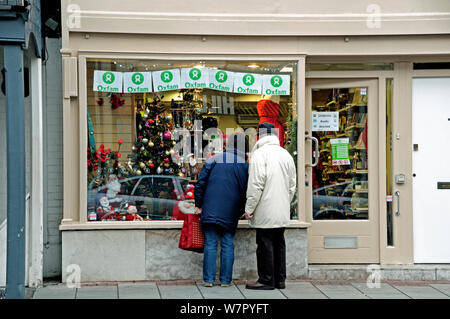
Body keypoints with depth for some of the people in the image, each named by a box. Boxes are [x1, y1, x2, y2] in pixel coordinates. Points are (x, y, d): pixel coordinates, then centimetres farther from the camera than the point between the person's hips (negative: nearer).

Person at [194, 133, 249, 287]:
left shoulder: (214, 159, 0)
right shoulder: (246, 166, 5)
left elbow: (201, 183, -1)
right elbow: (247, 192, 8)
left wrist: (199, 205, 6)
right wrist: (240, 212, 18)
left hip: (211, 209, -1)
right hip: (231, 213, 1)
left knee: (210, 243, 3)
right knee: (228, 244, 7)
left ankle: (209, 279, 2)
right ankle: (225, 279, 7)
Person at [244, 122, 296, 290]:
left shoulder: (260, 153, -11)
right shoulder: (286, 154, 12)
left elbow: (256, 184, -16)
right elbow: (292, 185, 16)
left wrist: (249, 208, -11)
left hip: (265, 211, -7)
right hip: (282, 212, 7)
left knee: (265, 243, -1)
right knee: (279, 243, 13)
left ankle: (266, 280, 3)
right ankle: (280, 279, 18)